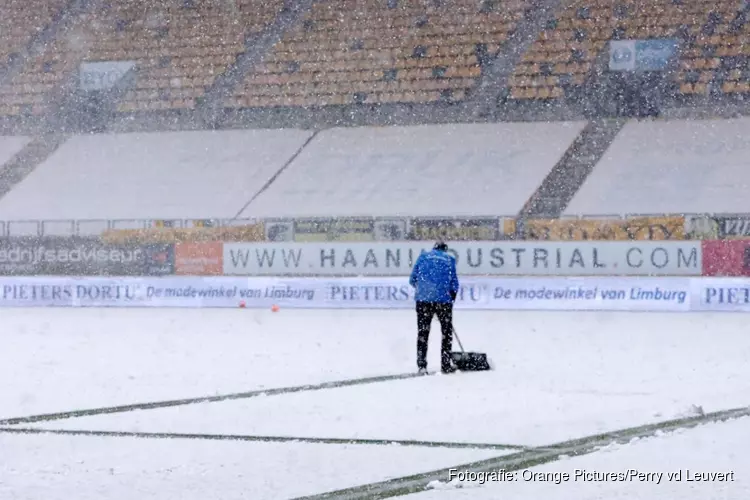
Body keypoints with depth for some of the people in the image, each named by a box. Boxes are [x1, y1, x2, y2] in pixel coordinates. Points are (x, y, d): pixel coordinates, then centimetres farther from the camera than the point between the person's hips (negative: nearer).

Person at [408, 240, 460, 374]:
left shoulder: (423, 256, 12)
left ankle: (422, 365, 6)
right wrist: (452, 299, 16)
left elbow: (413, 279, 9)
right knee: (447, 332, 13)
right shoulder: (449, 259, 10)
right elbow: (454, 283, 5)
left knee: (423, 332, 10)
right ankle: (446, 365, 11)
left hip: (423, 298, 1)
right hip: (443, 299, -1)